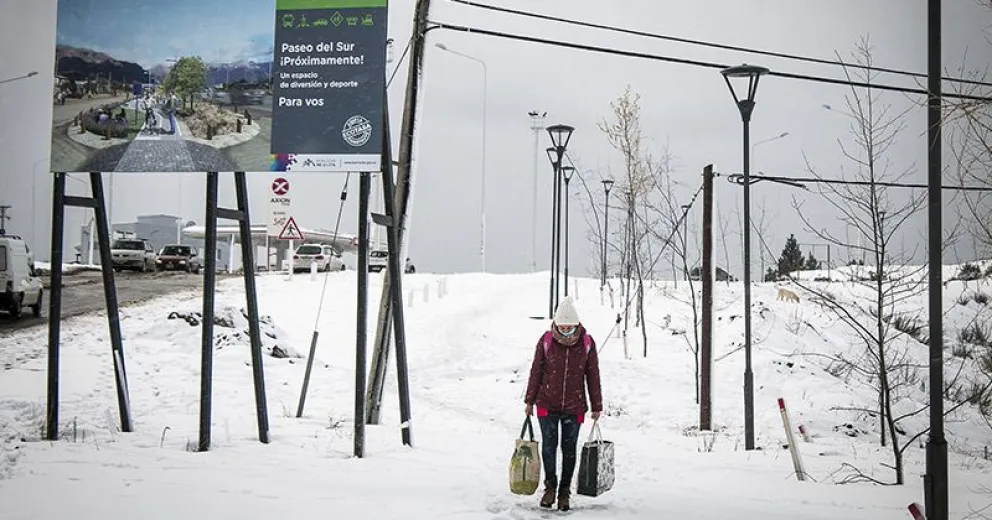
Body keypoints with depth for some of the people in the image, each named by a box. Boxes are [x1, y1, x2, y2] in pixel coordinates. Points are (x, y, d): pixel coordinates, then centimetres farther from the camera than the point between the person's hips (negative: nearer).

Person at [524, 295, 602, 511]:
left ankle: (564, 491, 19)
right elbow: (536, 371, 2)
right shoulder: (546, 340, -6)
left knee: (569, 449, 7)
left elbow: (593, 376, 2)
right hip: (547, 405, 0)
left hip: (574, 407, 0)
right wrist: (529, 401, 5)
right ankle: (550, 486, 19)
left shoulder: (587, 343, -5)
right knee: (548, 446, 0)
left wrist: (596, 406, 5)